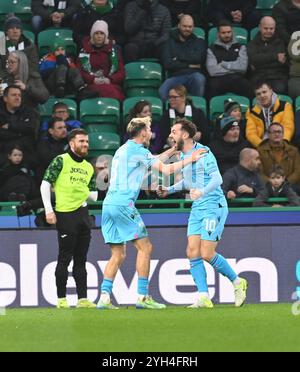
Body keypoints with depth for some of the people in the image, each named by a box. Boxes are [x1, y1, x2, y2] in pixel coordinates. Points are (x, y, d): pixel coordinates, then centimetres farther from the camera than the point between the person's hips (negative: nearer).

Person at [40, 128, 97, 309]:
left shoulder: (89, 167, 17)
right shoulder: (61, 161, -3)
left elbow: (94, 195, 21)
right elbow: (45, 184, -6)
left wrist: (85, 194, 0)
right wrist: (49, 210, -12)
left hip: (83, 214, 6)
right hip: (65, 214, -6)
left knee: (81, 259, 8)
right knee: (65, 258, -4)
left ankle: (83, 298, 9)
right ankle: (61, 299, 2)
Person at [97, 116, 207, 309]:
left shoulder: (123, 150, 22)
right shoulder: (137, 150, -5)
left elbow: (153, 162, 34)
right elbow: (166, 169, -7)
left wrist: (173, 150, 36)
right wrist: (190, 159, 2)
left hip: (109, 204, 9)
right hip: (123, 204, -9)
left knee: (118, 254, 10)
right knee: (145, 247, -3)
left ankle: (105, 296, 0)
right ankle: (143, 296, -7)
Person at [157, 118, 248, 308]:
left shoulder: (203, 153, -13)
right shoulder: (182, 156, 12)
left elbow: (217, 178, -24)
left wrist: (202, 191, -40)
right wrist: (170, 189, 21)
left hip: (214, 206, -8)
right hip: (197, 208, 8)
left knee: (207, 254, -11)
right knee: (193, 252, -4)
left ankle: (237, 282, 10)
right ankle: (204, 297, -2)